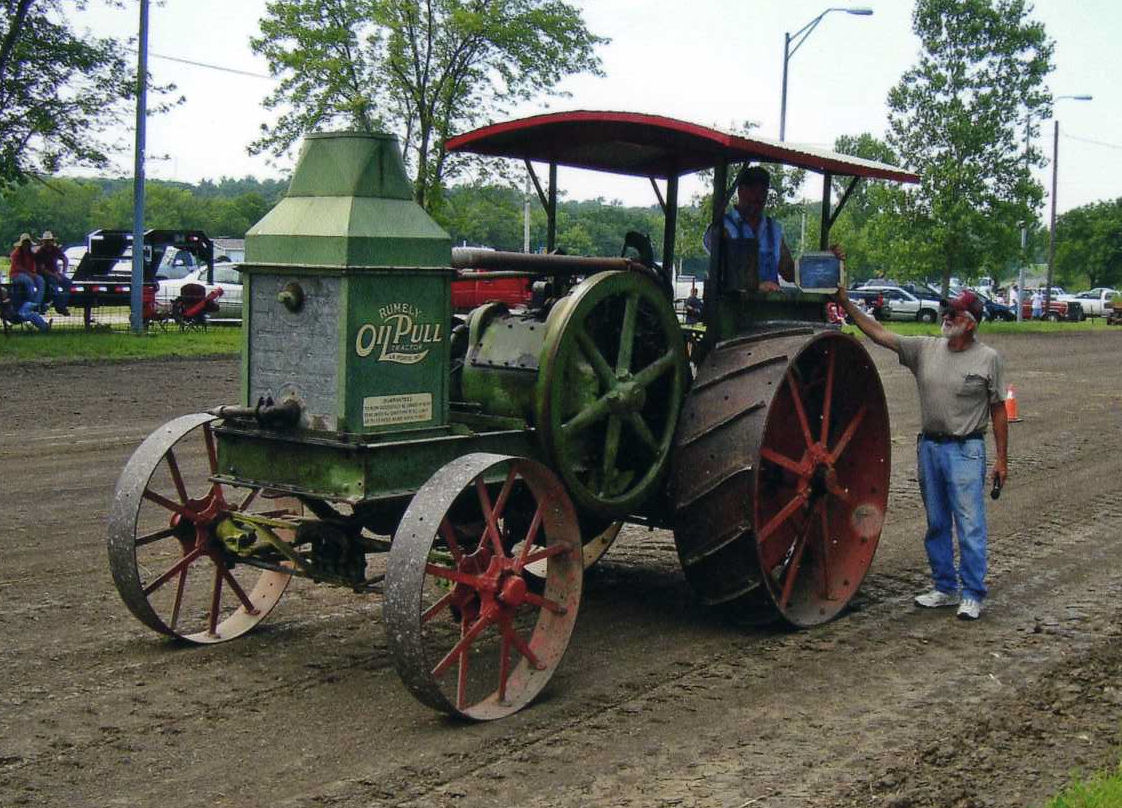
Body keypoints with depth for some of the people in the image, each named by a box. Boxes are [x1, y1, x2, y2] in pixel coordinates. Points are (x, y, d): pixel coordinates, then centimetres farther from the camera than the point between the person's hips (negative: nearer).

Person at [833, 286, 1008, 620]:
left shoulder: (988, 358, -3)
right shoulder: (925, 349, 6)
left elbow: (998, 410, -1)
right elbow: (879, 334, 4)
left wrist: (1002, 459, -3)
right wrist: (847, 305, -3)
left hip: (966, 449, -5)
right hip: (929, 446, 5)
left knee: (970, 525, -5)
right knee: (936, 524, 12)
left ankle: (972, 595, 3)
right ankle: (945, 588, 23)